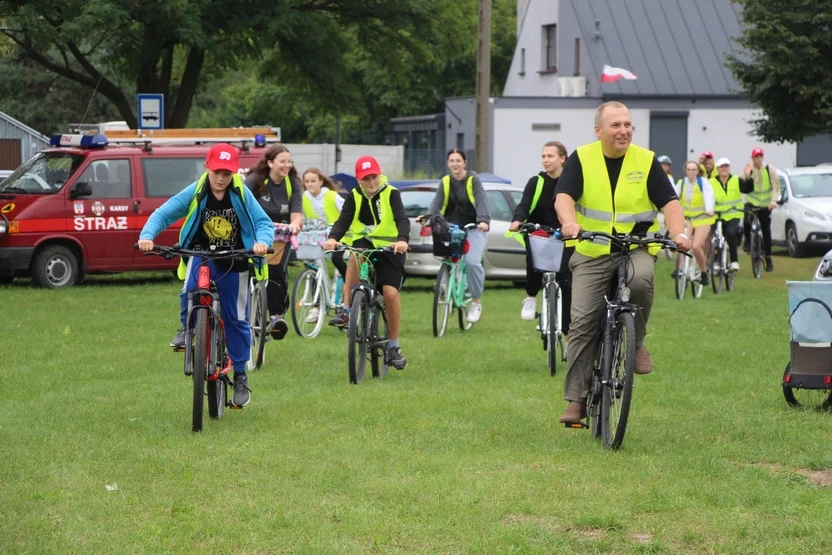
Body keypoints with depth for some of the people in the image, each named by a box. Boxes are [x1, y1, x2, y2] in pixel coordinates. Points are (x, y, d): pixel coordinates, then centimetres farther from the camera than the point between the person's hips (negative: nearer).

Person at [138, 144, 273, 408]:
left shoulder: (241, 195, -11)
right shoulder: (195, 192, -12)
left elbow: (264, 222, -11)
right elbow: (162, 214, -11)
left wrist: (262, 241, -34)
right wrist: (147, 235, -29)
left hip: (234, 262, 0)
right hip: (202, 255, 0)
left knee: (236, 319, 5)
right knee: (191, 290, -32)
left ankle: (240, 376, 18)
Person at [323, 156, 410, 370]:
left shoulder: (390, 193, -9)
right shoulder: (355, 196, -2)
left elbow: (402, 219, -23)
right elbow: (343, 220, -14)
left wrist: (402, 239, -44)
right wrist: (333, 238, -36)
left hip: (389, 247, -2)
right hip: (364, 242, 2)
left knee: (390, 293, -16)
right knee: (355, 257, -35)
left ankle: (393, 346, 1)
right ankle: (346, 311, -29)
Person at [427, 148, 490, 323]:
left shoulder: (473, 180, -5)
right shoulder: (445, 182, 5)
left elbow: (481, 202, -18)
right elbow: (437, 203, -7)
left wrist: (483, 220, -36)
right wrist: (429, 217, -27)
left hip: (474, 228, -4)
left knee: (472, 261, -21)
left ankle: (476, 301, -4)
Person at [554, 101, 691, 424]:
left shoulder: (646, 161, 2)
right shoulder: (581, 159, 1)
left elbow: (669, 202, -2)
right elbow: (563, 196, -11)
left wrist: (678, 233, -22)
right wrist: (569, 222, -33)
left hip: (637, 248, 0)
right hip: (591, 253, 0)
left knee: (641, 279, -35)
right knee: (582, 323, -6)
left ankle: (636, 343, -9)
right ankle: (576, 399, 2)